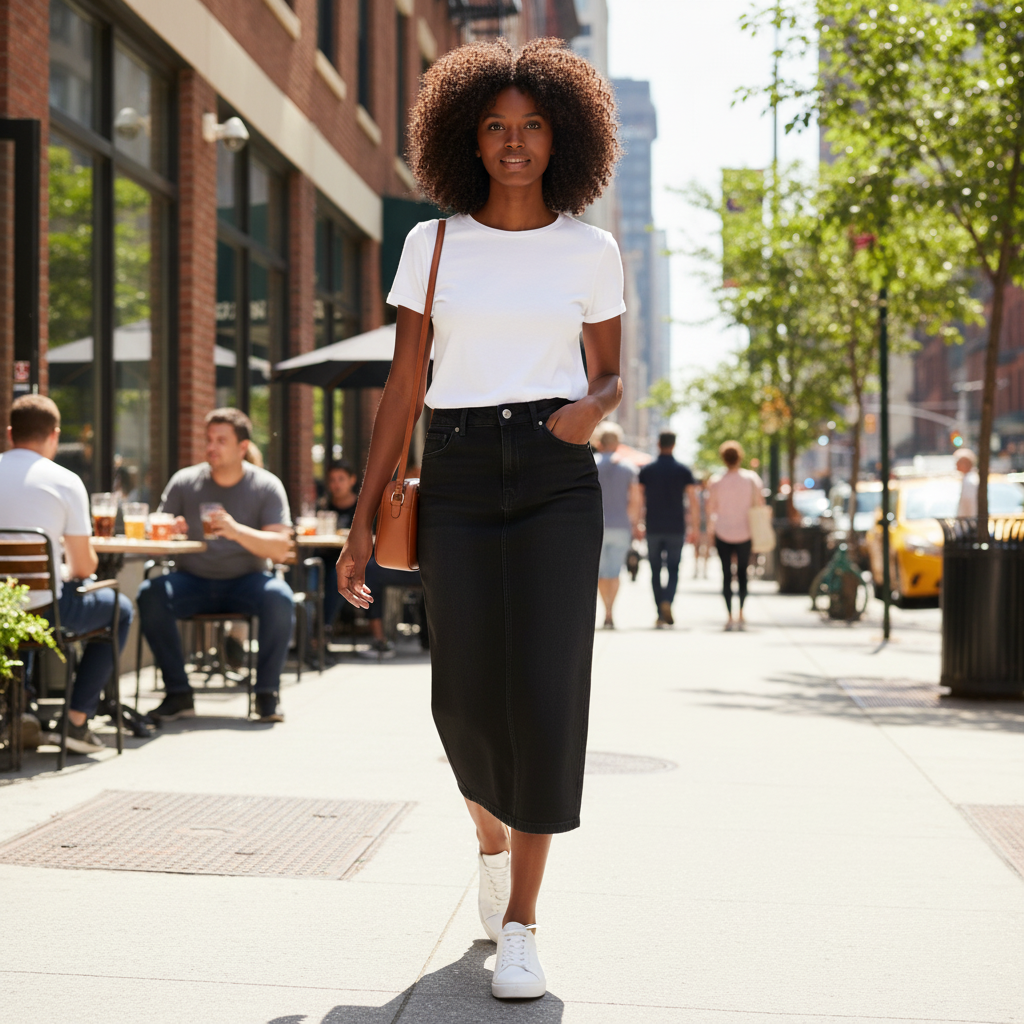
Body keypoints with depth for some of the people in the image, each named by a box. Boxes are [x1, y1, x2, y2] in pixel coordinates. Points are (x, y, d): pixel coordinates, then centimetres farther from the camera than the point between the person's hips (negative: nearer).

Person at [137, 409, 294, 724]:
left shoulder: (267, 486, -3)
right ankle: (178, 693, -20)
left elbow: (280, 549, -13)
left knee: (279, 597, -33)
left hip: (245, 582, -1)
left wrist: (237, 531, -30)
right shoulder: (184, 482, 1)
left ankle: (267, 694, -19)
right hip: (193, 581, 2)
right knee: (150, 594, -28)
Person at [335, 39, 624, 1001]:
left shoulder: (591, 251, 6)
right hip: (458, 479, 1)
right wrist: (363, 518, 1)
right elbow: (402, 388, 6)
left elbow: (611, 379, 12)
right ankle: (492, 838, 32)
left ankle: (519, 924, -3)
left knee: (547, 690, -12)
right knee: (466, 695, -1)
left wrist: (592, 408, -13)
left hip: (557, 478, -1)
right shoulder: (432, 246, 7)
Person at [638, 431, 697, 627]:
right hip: (676, 528, 0)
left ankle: (660, 616, 7)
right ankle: (667, 601, -20)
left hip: (653, 528, 0)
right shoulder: (683, 471, 0)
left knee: (655, 571, 8)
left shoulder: (646, 470, 1)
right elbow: (693, 501, -2)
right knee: (673, 569, 6)